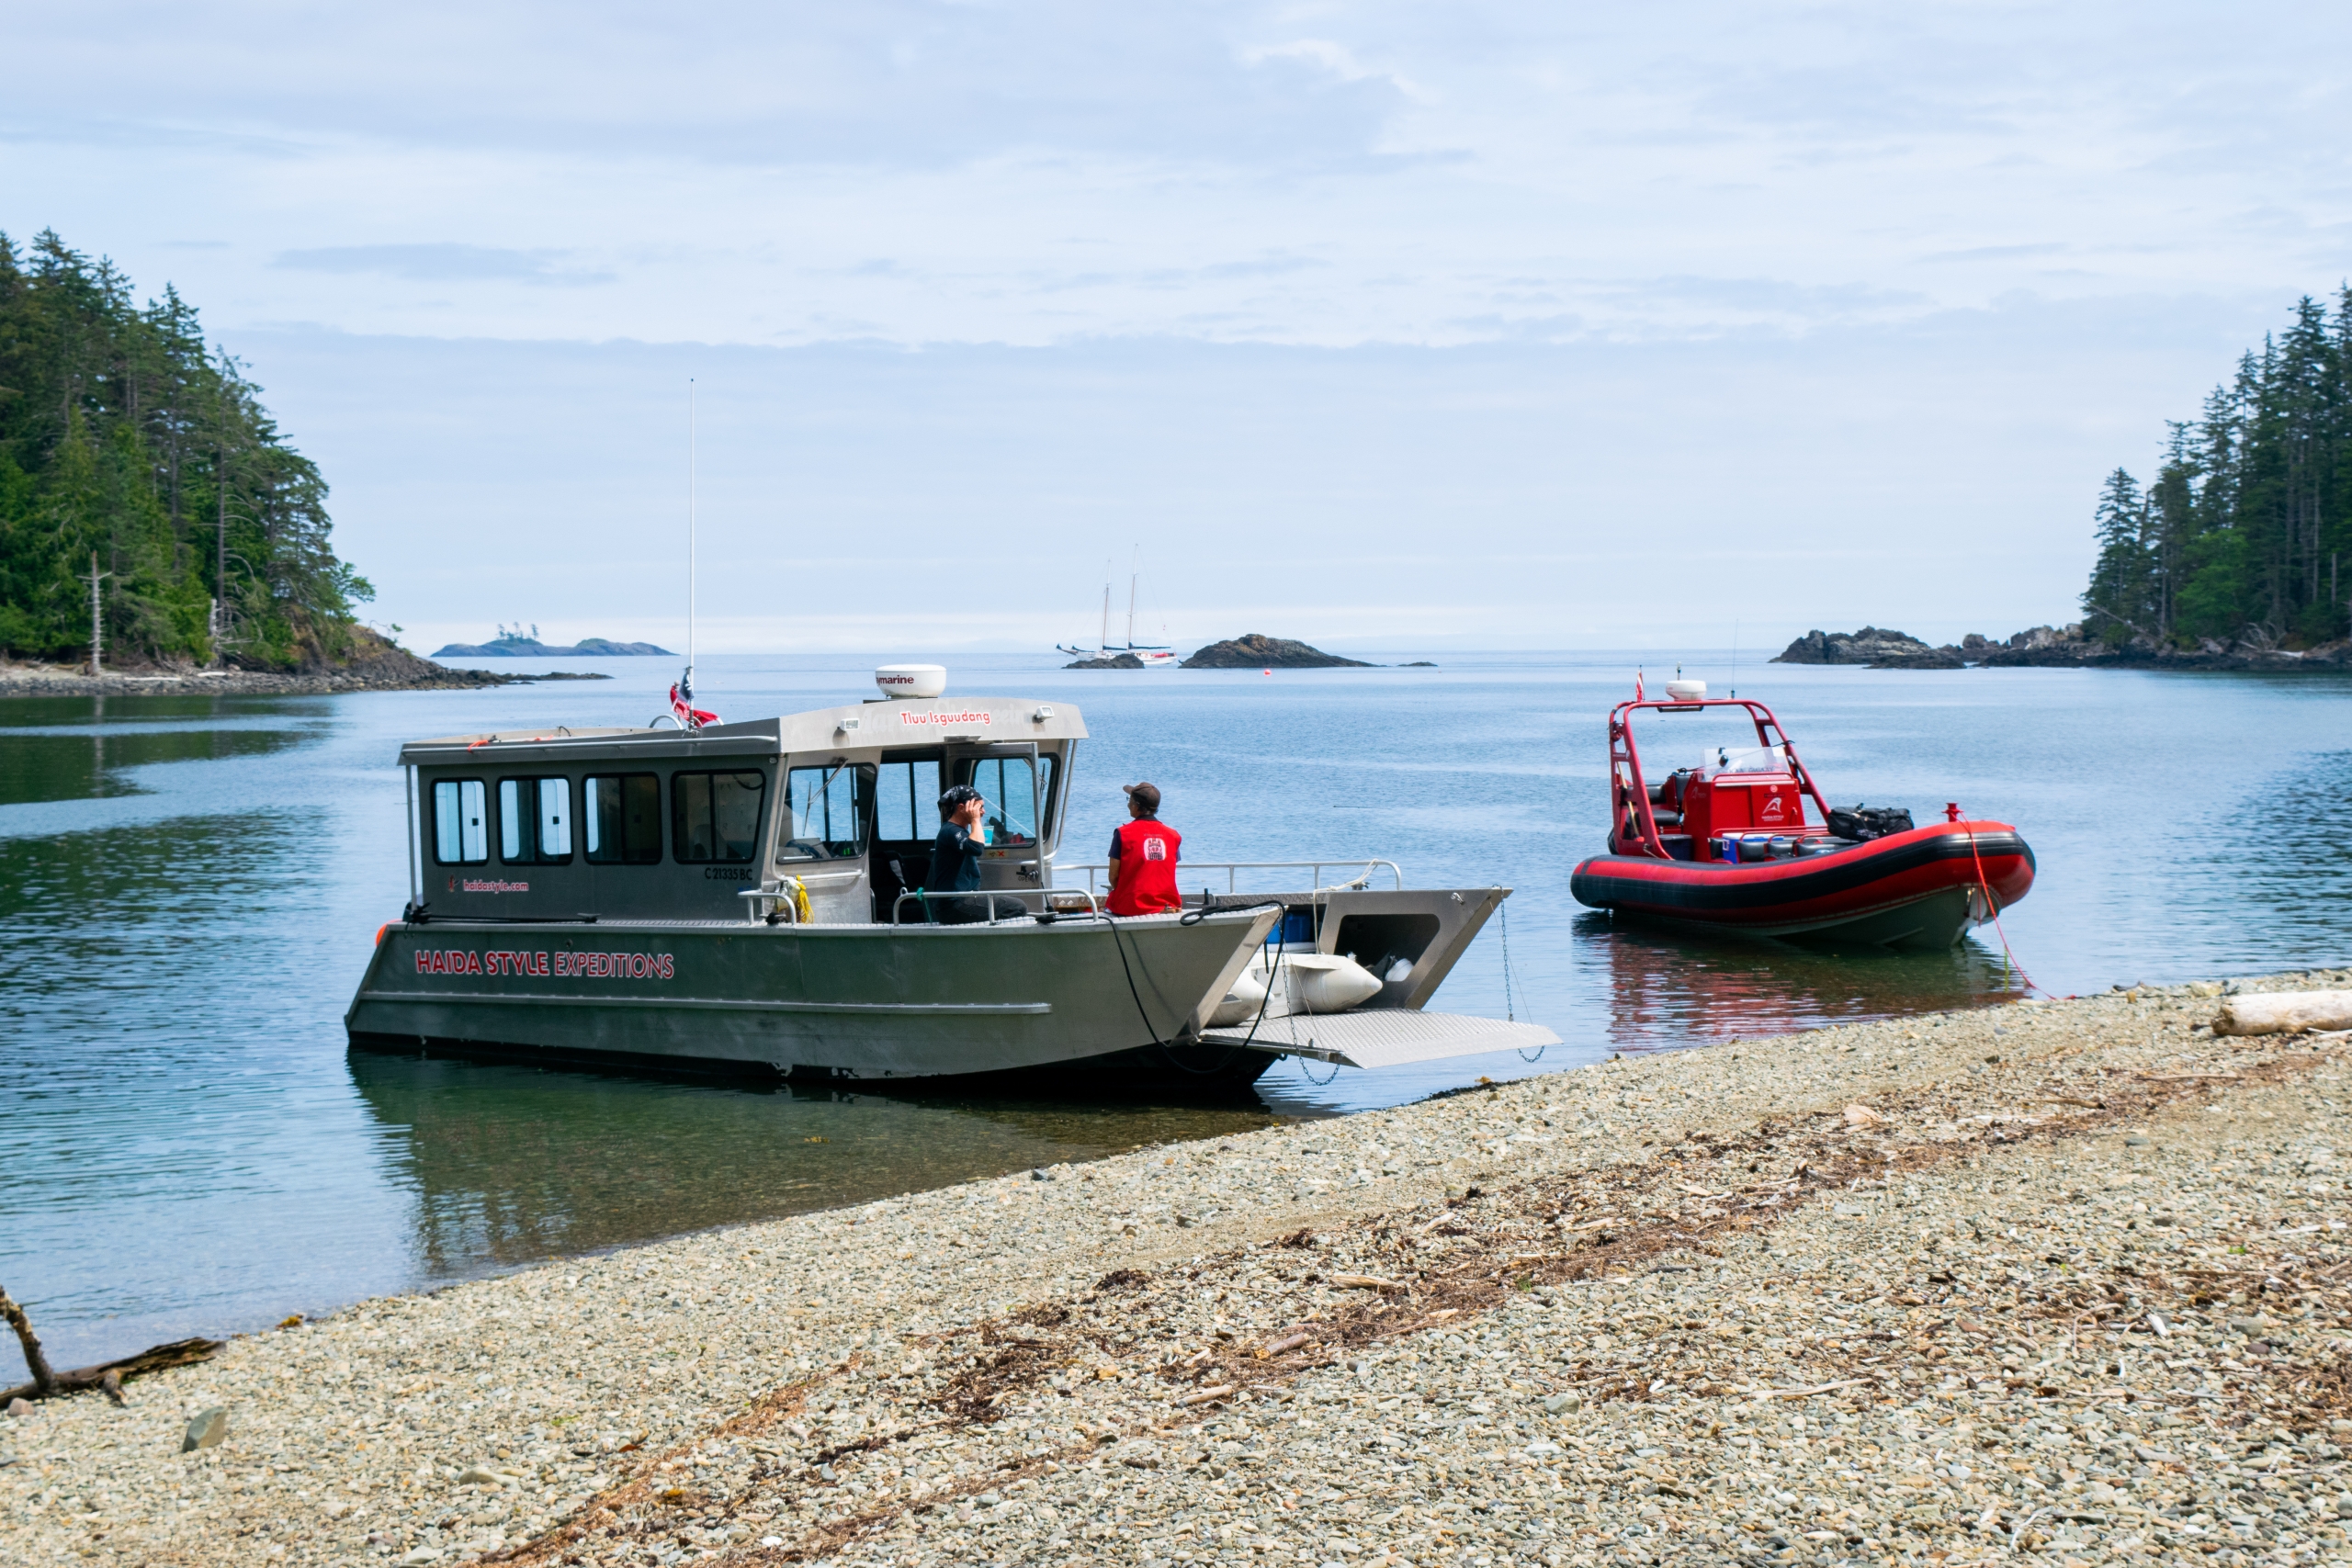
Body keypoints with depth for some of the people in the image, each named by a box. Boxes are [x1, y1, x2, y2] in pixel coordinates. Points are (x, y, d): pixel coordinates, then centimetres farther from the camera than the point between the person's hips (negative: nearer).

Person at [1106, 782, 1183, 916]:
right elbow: (1169, 874, 8)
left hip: (1131, 907, -4)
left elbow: (1113, 876, -6)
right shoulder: (1173, 835, 6)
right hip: (1166, 908, 4)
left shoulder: (1123, 833, -5)